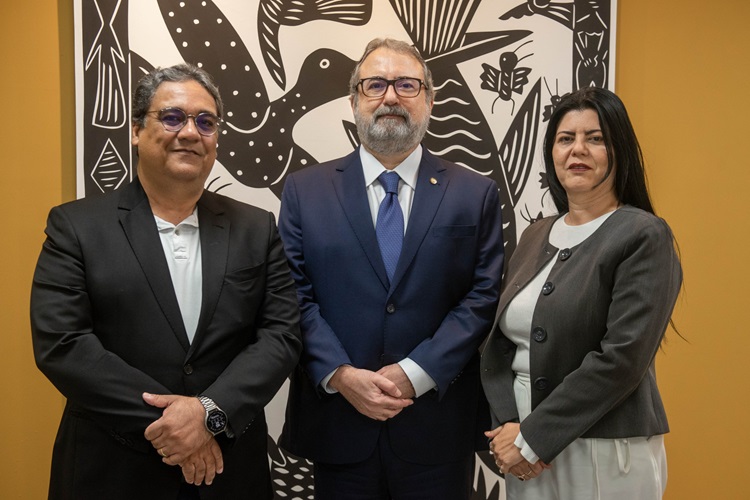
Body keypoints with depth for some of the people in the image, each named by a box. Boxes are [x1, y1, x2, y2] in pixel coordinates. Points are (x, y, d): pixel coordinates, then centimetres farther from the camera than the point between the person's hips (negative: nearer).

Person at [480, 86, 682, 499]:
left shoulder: (644, 236, -10)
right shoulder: (536, 236, 8)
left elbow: (622, 356, -19)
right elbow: (499, 343, 6)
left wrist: (533, 436, -16)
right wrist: (509, 426, -8)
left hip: (604, 453, -5)